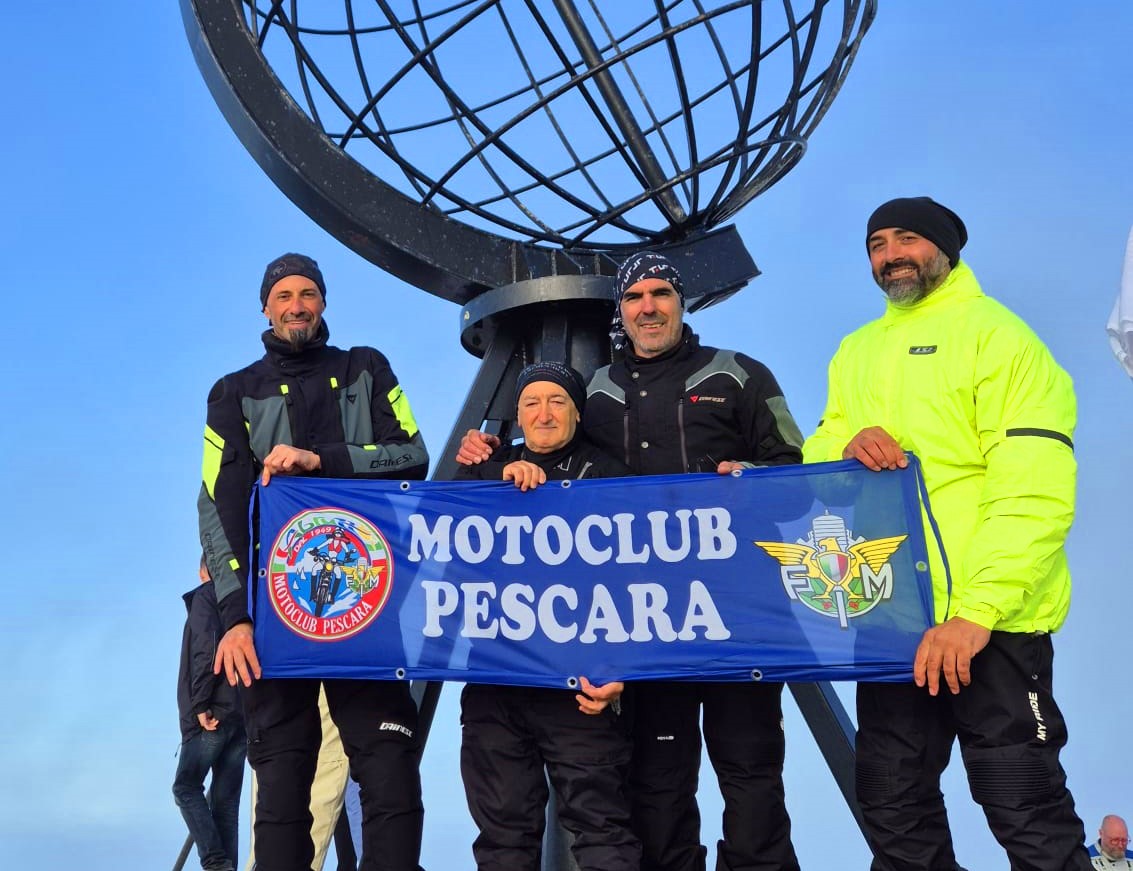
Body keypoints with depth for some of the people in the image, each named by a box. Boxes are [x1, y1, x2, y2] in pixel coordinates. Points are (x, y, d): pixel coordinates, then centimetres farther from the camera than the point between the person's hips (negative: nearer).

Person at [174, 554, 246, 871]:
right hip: (243, 715, 6)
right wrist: (245, 703, 12)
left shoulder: (206, 596, 0)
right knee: (226, 799, 7)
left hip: (212, 715, -6)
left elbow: (205, 650, -14)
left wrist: (200, 704, -14)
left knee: (186, 787, 2)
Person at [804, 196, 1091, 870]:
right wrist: (847, 443, -11)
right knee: (895, 812, 14)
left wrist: (975, 612, -23)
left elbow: (1034, 492, -14)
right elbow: (817, 448, 13)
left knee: (1030, 817, -1)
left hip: (989, 619, -6)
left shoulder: (994, 333, -5)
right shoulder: (858, 350, 16)